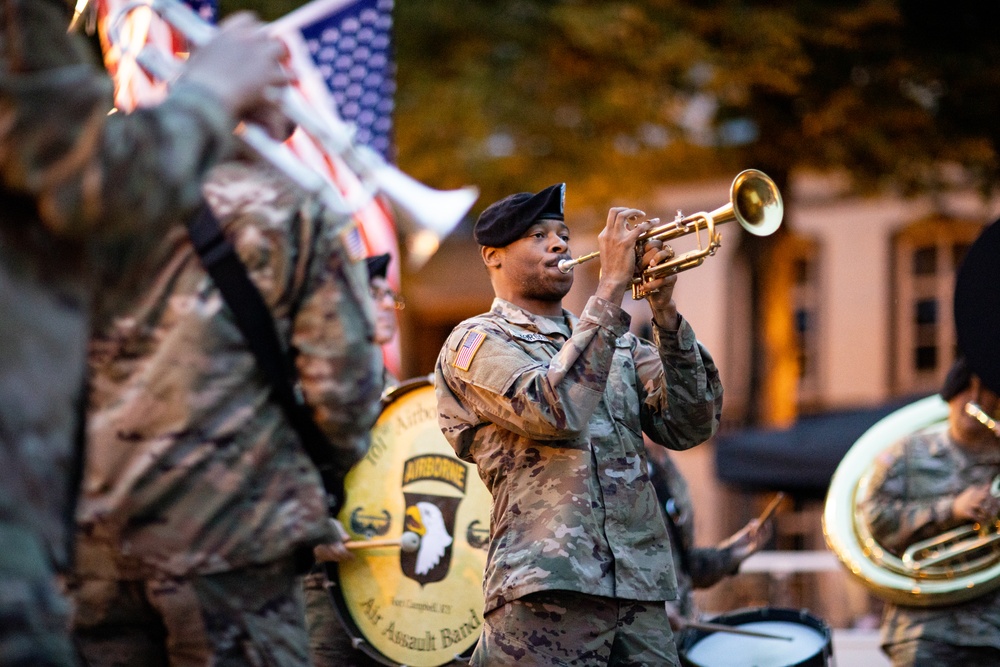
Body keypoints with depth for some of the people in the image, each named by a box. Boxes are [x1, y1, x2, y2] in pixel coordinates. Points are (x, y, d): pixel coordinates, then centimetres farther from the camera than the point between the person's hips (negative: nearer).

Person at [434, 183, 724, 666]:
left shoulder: (617, 344, 21)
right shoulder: (477, 342, 3)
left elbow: (690, 425, 7)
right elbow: (556, 409, -16)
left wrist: (665, 311, -3)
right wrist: (610, 287, -13)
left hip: (641, 593, 6)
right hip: (547, 590, -5)